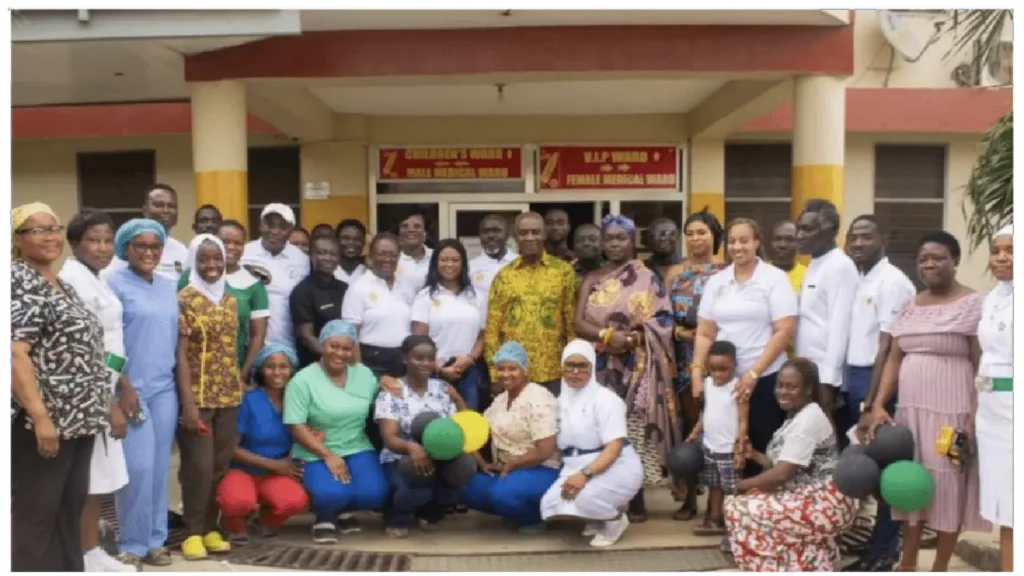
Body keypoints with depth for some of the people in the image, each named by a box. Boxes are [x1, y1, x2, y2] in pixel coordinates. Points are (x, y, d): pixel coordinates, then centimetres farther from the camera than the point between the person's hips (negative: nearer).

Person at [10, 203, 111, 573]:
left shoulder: (62, 285, 15)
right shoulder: (18, 283, -11)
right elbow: (15, 354, -20)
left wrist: (93, 410, 18)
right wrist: (40, 417, -24)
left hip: (77, 419, 9)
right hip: (42, 421, -9)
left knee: (71, 508, 15)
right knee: (36, 513, 1)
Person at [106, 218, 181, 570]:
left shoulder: (168, 287, 13)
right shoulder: (115, 283, -5)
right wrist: (123, 386, -14)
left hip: (165, 389, 5)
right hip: (132, 389, -5)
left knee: (159, 466, 9)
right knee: (137, 468, -6)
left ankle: (155, 539, 20)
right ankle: (131, 544, 8)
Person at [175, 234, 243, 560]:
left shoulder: (230, 300, 10)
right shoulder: (184, 299, -6)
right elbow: (180, 354, -10)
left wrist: (240, 386, 13)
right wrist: (188, 402, -15)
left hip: (229, 395, 5)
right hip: (198, 395, -5)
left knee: (221, 465, 9)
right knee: (199, 466, -4)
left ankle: (210, 528, 20)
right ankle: (193, 532, 10)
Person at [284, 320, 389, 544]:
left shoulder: (364, 374, 7)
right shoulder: (303, 380, -9)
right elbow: (296, 427, -13)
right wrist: (328, 455, -19)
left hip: (357, 449, 4)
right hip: (316, 454, -4)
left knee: (374, 494, -21)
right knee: (332, 494, -32)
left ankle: (345, 510, 16)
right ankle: (324, 519, 7)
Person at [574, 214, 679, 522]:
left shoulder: (647, 278, 4)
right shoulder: (592, 281, 12)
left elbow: (662, 321, -5)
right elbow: (580, 323, 1)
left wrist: (631, 338, -19)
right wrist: (608, 335, -17)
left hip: (636, 368, -3)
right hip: (601, 368, 3)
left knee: (634, 430, -5)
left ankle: (635, 500, 4)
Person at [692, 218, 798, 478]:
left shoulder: (775, 278, -2)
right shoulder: (716, 281, 10)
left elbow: (784, 331, -8)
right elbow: (705, 333, 9)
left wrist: (753, 373, -14)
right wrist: (697, 371, -4)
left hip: (764, 377, -3)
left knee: (762, 447, 1)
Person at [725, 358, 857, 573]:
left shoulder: (808, 419, -18)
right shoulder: (797, 416, 12)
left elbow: (782, 474, -21)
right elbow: (784, 466, 12)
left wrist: (743, 484, -9)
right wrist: (754, 455, 0)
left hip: (825, 504, -10)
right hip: (811, 497, 10)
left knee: (739, 509, -15)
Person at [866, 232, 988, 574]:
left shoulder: (973, 304, -6)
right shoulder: (909, 306, 10)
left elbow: (982, 366, -10)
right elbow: (894, 359, 9)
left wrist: (975, 418, -16)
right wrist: (878, 405, -1)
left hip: (951, 412, -5)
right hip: (910, 409, 5)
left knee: (948, 487, 5)